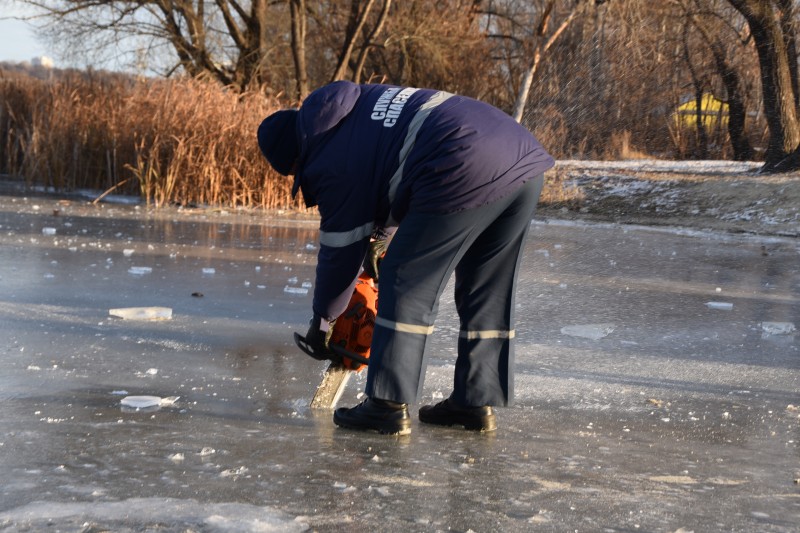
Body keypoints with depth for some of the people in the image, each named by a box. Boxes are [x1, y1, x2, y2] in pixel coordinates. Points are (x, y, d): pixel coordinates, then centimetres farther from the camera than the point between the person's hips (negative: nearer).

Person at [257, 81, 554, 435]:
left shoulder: (333, 165, 3)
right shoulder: (363, 102, 27)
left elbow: (340, 250, 11)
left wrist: (321, 321, 24)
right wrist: (383, 233, 38)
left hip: (471, 174, -9)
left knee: (407, 285, 2)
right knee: (487, 293, 17)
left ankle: (388, 406, 4)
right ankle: (477, 402, 22)